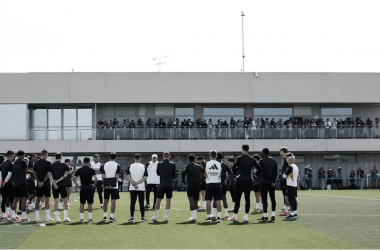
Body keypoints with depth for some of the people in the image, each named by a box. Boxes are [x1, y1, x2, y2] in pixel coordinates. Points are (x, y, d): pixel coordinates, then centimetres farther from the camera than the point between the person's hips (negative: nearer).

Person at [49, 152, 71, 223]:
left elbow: (50, 175, -5)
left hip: (55, 186, 2)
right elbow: (66, 174, -8)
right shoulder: (64, 165, 0)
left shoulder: (51, 165, 4)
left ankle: (57, 219, 3)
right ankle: (65, 218, 7)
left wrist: (54, 183, -11)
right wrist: (59, 180, -8)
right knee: (65, 200, 8)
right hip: (62, 185, -2)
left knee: (56, 201, 4)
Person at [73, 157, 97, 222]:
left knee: (82, 204, 8)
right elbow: (96, 178, -14)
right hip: (89, 188, -2)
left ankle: (81, 218, 9)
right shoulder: (92, 170, -3)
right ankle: (90, 218, 4)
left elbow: (74, 178, -1)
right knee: (90, 204, 3)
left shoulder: (79, 170, 3)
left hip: (82, 188, 2)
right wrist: (94, 185, -1)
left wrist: (78, 185, 6)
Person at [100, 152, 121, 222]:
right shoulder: (117, 165, -5)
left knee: (106, 201, 13)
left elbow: (103, 176, 0)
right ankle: (111, 217, -3)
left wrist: (105, 184, -2)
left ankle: (105, 216, 15)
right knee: (113, 201, 0)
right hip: (114, 186, -3)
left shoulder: (105, 165, 5)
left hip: (106, 186, 3)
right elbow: (117, 176, -13)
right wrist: (112, 184, -13)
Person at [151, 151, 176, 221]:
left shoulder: (159, 164, -3)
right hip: (170, 185, 1)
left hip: (162, 185, -1)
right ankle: (166, 216, 1)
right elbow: (174, 175, 9)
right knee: (168, 201, 5)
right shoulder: (173, 165, -2)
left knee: (158, 200, 7)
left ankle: (155, 216, 11)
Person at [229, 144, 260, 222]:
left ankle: (235, 216, 2)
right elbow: (259, 168, 9)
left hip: (241, 180, -4)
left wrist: (235, 173, 3)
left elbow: (234, 167, -15)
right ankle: (246, 216, 2)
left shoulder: (239, 158, -5)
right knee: (247, 198, 5)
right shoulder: (252, 159, 8)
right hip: (249, 180, 4)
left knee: (237, 198, 0)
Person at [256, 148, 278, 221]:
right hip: (272, 182, 5)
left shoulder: (262, 161, -7)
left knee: (264, 198, -2)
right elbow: (275, 172, 4)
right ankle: (273, 215, 7)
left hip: (265, 182, -5)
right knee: (273, 198, 9)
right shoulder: (274, 161, 9)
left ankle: (265, 216, -3)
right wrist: (273, 181, 2)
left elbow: (259, 171, -10)